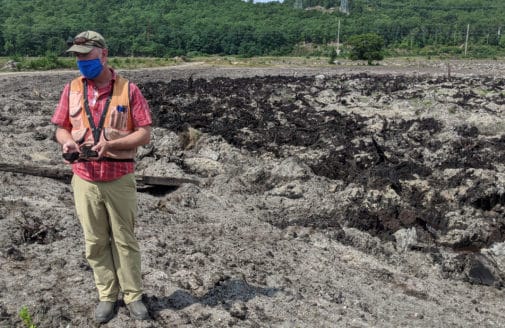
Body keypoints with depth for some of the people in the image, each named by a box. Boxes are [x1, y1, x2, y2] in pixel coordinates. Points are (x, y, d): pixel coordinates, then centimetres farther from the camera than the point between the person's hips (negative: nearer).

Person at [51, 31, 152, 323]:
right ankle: (107, 296, 26)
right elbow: (61, 129, 11)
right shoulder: (72, 89, 4)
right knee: (95, 242, 11)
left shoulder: (128, 90, -6)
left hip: (120, 180, -3)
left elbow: (145, 134, -8)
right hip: (85, 180, 3)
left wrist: (110, 144, -21)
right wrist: (68, 143, -12)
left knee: (125, 240, 8)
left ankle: (133, 295, 22)